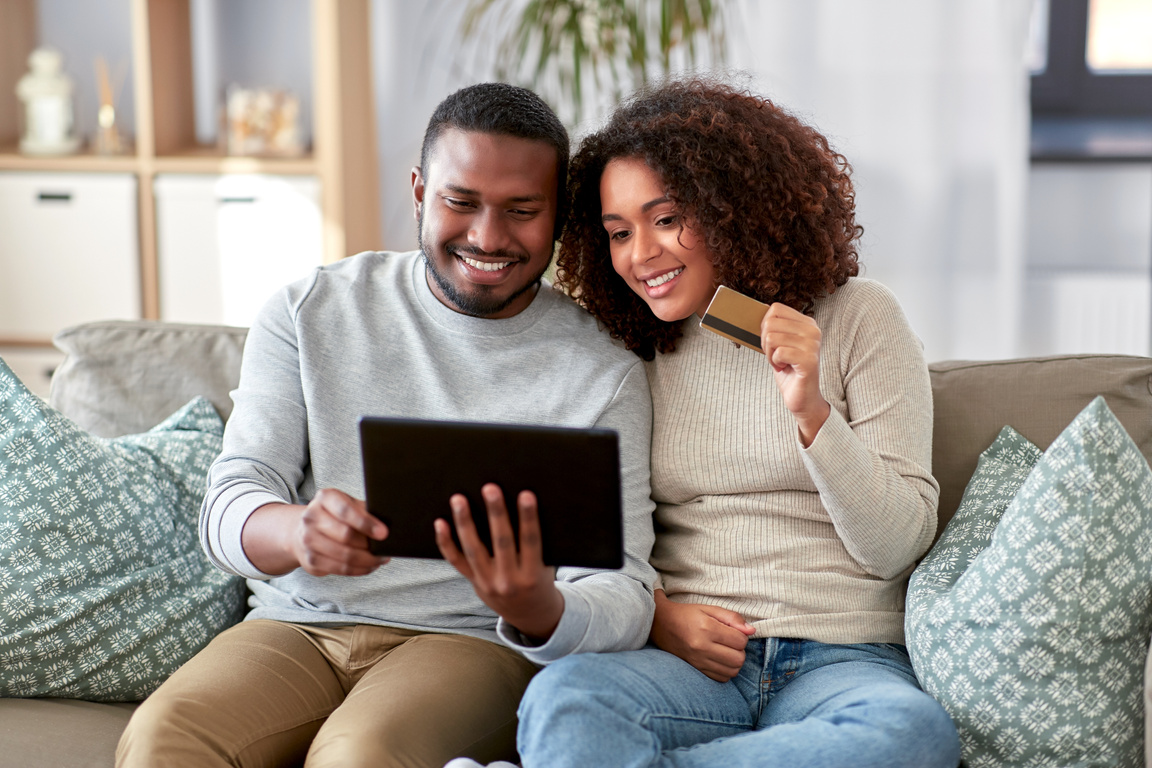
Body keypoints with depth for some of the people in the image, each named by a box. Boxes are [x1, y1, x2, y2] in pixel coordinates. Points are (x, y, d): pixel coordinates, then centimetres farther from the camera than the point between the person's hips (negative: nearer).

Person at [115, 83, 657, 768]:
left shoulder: (605, 372, 0)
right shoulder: (309, 313, 7)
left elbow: (624, 602, -6)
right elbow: (231, 503, -1)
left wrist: (537, 609, -32)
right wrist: (298, 531, -27)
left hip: (474, 641, -2)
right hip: (298, 626, 2)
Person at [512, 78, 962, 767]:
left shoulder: (857, 318, 4)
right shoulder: (631, 347, 13)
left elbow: (899, 546, -1)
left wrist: (811, 411, -15)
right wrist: (654, 611, -6)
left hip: (843, 659, 1)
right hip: (688, 660, 0)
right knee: (563, 697, -36)